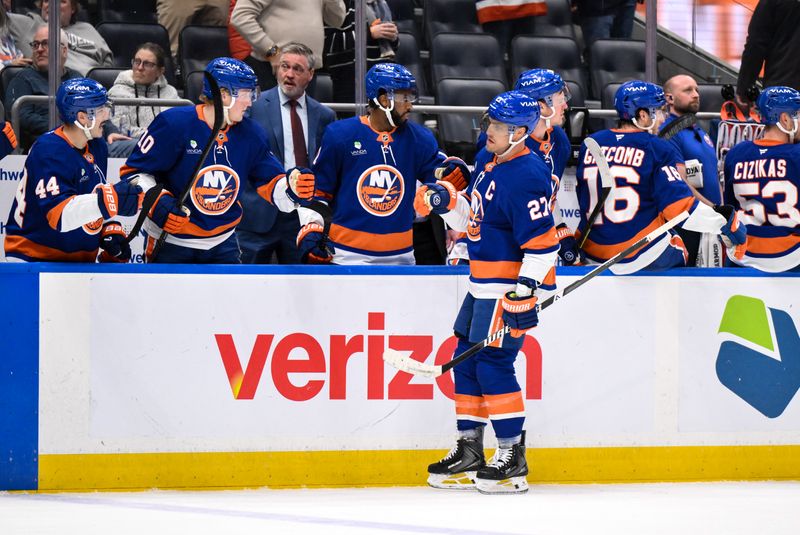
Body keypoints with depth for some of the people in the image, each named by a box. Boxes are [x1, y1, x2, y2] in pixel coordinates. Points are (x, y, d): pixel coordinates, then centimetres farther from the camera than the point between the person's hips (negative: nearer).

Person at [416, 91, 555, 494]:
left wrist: (524, 294, -25)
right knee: (467, 356, 12)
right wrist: (446, 201, 2)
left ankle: (512, 457, -5)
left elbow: (542, 242, -22)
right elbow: (472, 218, 22)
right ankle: (469, 451, 20)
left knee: (493, 362, -12)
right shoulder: (487, 161, 11)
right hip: (484, 283, 10)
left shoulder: (526, 177, -19)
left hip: (513, 283, -10)